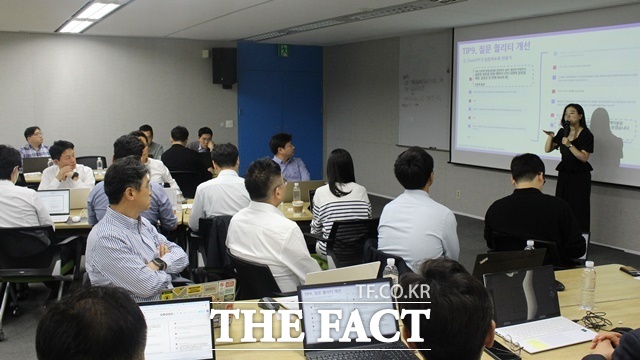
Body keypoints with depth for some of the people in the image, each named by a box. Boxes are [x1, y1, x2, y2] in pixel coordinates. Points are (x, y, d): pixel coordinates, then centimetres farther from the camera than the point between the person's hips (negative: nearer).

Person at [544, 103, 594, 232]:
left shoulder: (586, 135, -7)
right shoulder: (563, 132, 9)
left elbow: (584, 157, -16)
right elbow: (548, 149, 9)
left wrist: (569, 145, -23)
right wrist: (550, 136, -7)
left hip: (579, 177, -5)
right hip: (564, 175, 5)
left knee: (578, 211, -4)